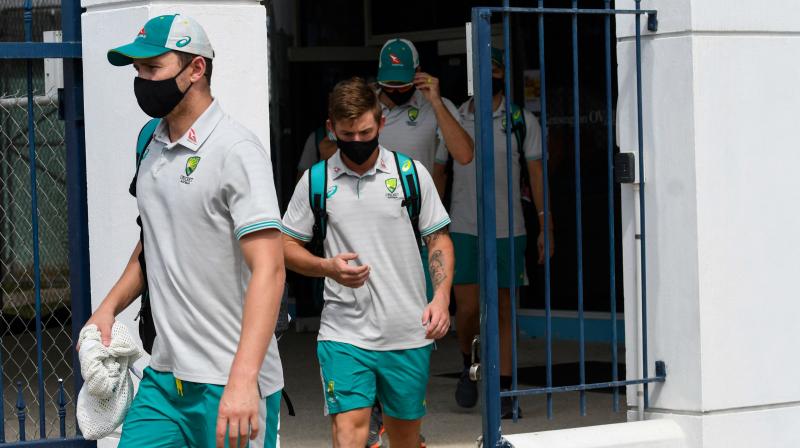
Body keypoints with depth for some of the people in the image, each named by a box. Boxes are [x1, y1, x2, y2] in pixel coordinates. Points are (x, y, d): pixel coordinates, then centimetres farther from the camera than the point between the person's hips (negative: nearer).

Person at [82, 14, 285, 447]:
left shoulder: (237, 151, -13)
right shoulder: (154, 147, 11)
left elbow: (268, 269, -20)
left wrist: (243, 379, -29)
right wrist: (109, 307, 12)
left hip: (229, 385, -7)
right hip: (163, 376, 7)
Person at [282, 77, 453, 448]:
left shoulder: (411, 173, 3)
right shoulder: (315, 180, 3)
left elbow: (439, 239, 7)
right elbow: (286, 246, 9)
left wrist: (441, 298, -8)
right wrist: (328, 267, -11)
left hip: (409, 332, 1)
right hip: (344, 331, -1)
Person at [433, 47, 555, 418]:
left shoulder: (523, 122, 3)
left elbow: (536, 175, 1)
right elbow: (436, 174, 10)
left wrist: (545, 226, -4)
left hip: (508, 231, 0)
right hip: (464, 230, 0)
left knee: (505, 310, 1)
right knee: (467, 308, -6)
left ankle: (503, 391, 6)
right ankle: (469, 367, 23)